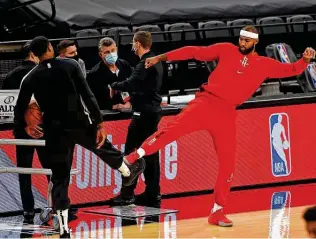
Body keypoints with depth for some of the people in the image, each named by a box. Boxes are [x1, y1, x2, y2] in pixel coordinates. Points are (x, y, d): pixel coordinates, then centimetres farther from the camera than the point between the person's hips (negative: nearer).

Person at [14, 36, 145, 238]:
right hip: (80, 124, -1)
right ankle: (128, 173, 59)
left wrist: (26, 126, 22)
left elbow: (20, 109, 1)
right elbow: (88, 97, -10)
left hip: (55, 131, 1)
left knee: (60, 180, 7)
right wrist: (100, 124, -7)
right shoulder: (70, 65, -4)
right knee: (104, 148, 29)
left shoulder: (31, 77, 0)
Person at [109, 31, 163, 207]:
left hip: (144, 113, -10)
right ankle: (153, 194, 11)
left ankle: (127, 194, -7)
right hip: (153, 111, 10)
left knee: (131, 153, -6)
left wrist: (115, 86, -11)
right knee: (150, 153, 10)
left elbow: (132, 83, -26)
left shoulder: (146, 63, -16)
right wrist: (133, 97, 24)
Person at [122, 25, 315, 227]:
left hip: (226, 114, 2)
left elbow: (291, 69, 6)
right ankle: (133, 158, -19)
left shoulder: (265, 65, 10)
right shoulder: (227, 50, 6)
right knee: (174, 129, -25)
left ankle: (217, 212, 13)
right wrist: (161, 58, 9)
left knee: (227, 165, 2)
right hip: (205, 103, -2)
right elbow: (194, 51, 9)